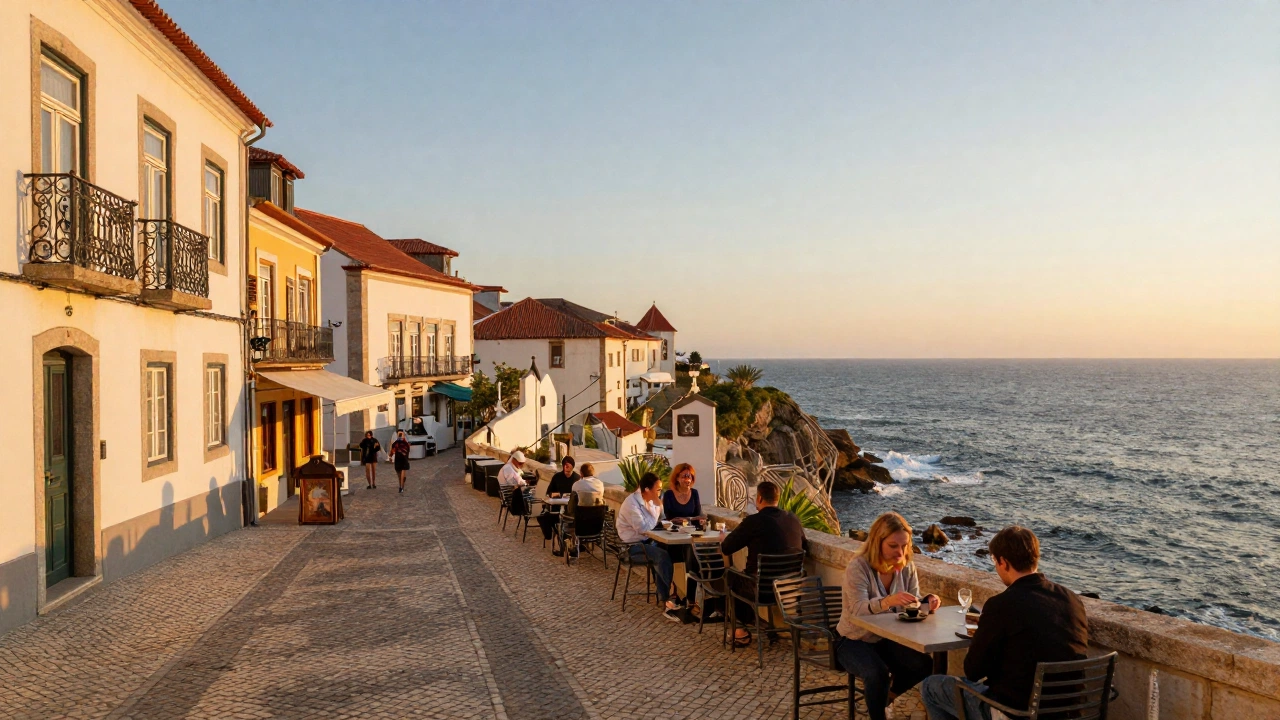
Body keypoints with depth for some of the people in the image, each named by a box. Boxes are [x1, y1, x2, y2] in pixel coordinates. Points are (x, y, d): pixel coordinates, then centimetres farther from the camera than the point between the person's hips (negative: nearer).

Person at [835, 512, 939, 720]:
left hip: (888, 640, 6)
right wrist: (887, 602, -54)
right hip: (854, 641, -6)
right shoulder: (858, 567, -23)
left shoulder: (907, 567, -3)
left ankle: (887, 698, 14)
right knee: (877, 672, -32)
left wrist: (927, 601, -27)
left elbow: (912, 605, -3)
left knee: (925, 665, -15)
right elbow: (858, 609, -35)